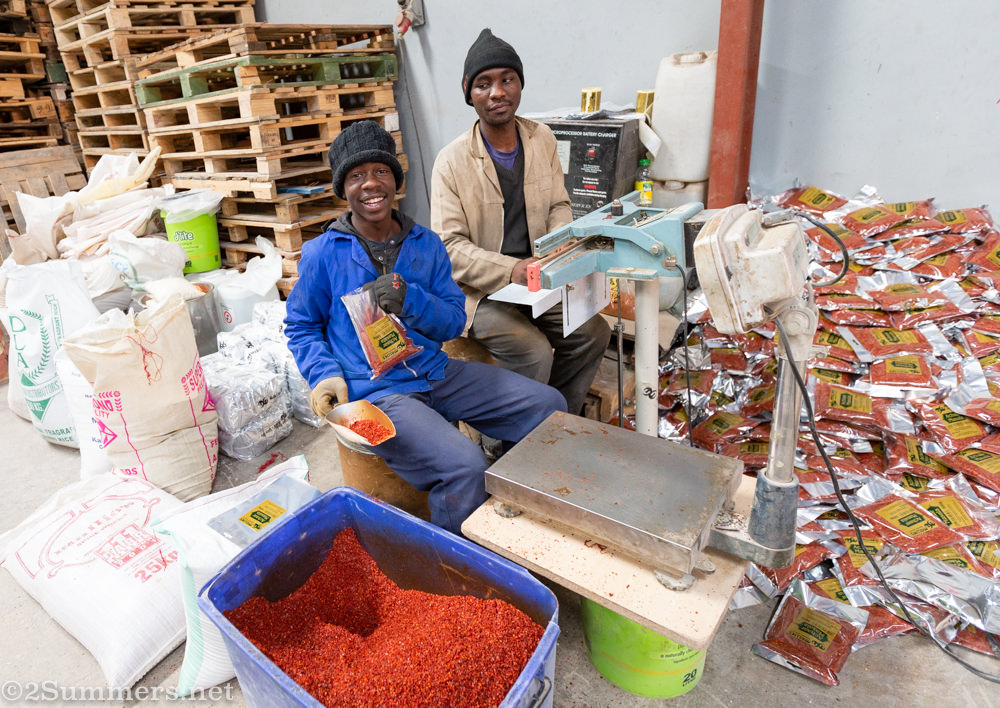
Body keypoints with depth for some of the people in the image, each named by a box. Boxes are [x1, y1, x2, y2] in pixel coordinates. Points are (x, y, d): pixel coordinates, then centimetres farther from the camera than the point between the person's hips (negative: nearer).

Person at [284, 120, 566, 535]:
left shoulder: (426, 244, 8)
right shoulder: (322, 255, -2)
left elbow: (454, 321, 6)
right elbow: (301, 326, 8)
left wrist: (409, 300, -14)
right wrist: (324, 374, -10)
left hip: (437, 374, 6)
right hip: (373, 391, -5)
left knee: (548, 406, 2)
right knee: (463, 468, -28)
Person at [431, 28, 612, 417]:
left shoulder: (542, 138, 5)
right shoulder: (451, 161, -11)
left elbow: (559, 206, 11)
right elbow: (450, 247, -15)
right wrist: (511, 269, -28)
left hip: (536, 281, 6)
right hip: (481, 291, -5)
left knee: (594, 332, -10)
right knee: (535, 352, -25)